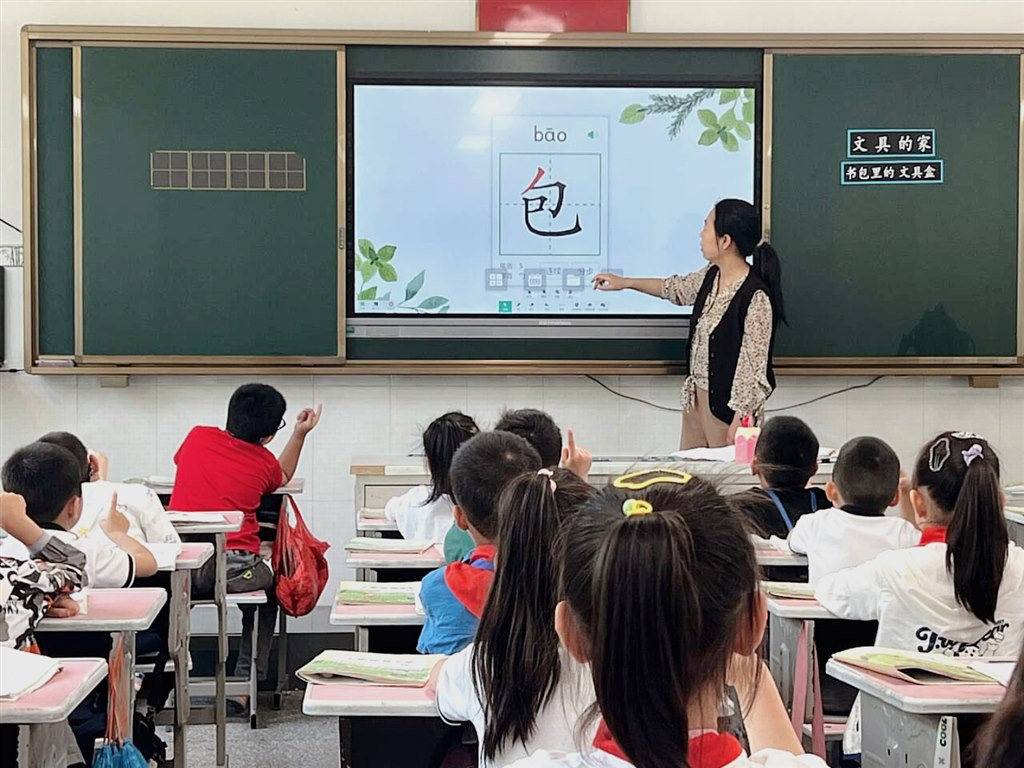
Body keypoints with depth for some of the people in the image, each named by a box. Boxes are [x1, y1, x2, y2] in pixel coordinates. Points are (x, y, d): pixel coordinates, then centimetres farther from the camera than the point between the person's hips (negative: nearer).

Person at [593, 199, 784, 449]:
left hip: (728, 405, -8)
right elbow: (676, 288, 25)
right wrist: (625, 282, 29)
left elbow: (753, 368, -20)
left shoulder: (756, 297, -22)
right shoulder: (711, 276, 3)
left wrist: (740, 420, -19)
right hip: (696, 397, 8)